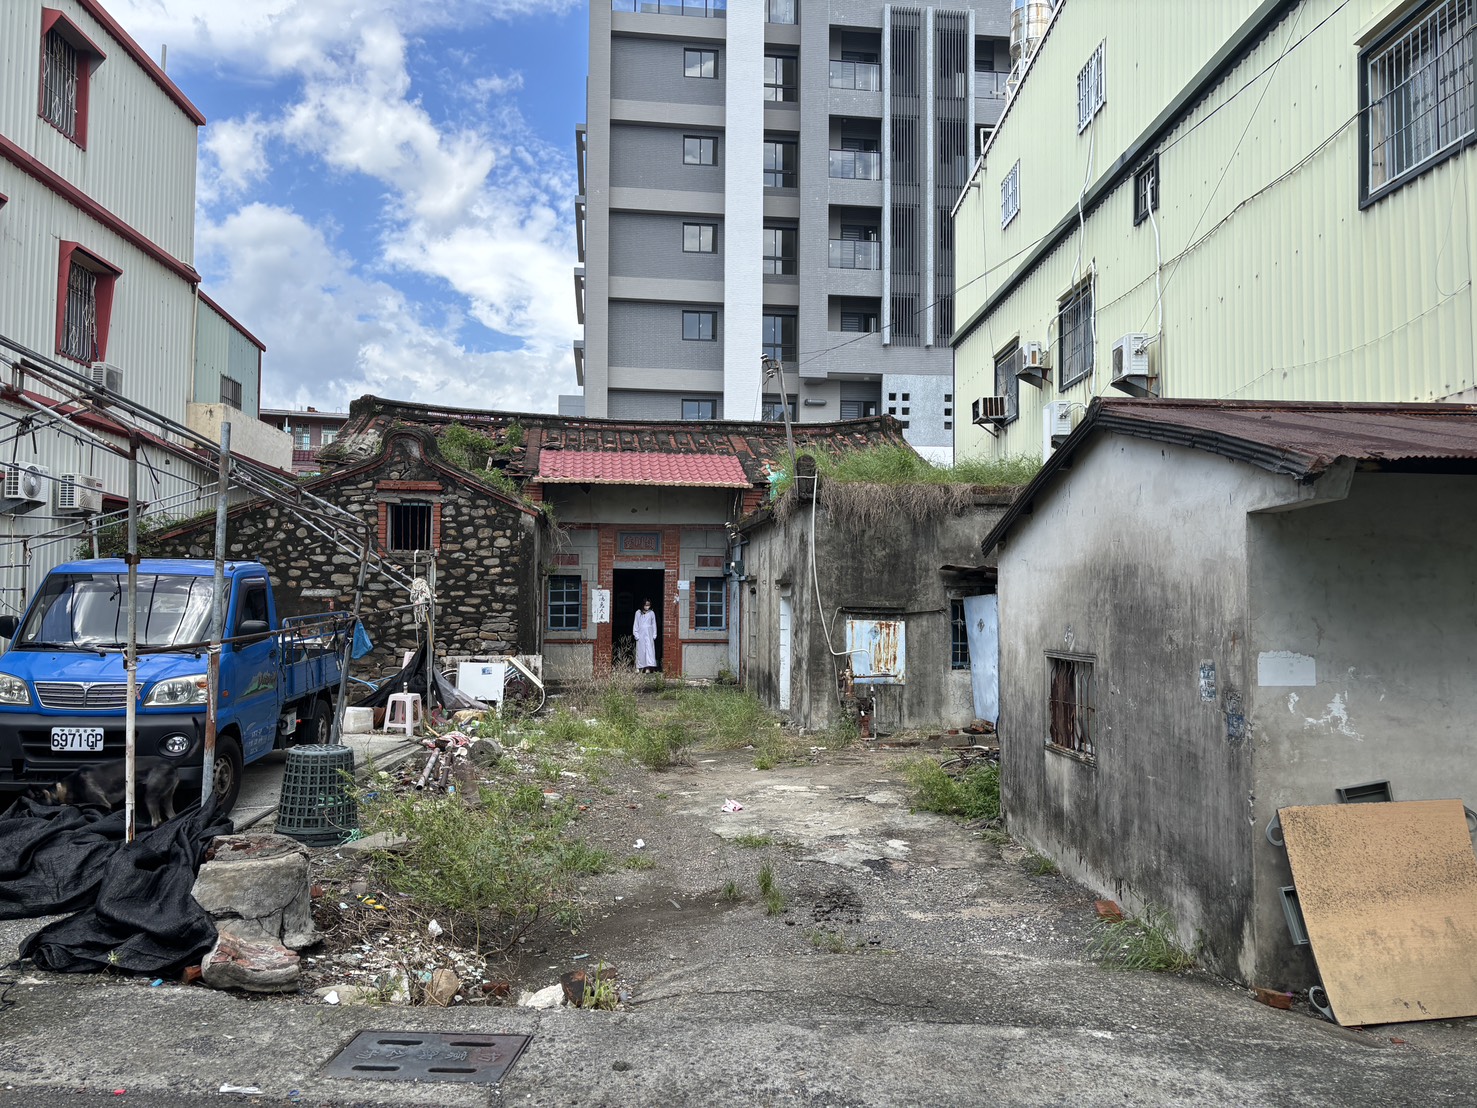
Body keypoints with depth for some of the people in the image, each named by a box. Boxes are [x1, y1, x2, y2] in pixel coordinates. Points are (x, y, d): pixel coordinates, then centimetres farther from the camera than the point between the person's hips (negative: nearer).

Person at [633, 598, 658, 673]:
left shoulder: (651, 613, 6)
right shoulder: (638, 613, 5)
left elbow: (654, 624, 10)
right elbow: (636, 624, 7)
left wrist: (654, 635, 4)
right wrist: (636, 634, -2)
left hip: (649, 634, 0)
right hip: (641, 634, 0)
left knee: (649, 649, -9)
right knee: (640, 650, -1)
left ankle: (648, 667, -12)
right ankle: (640, 667, 3)